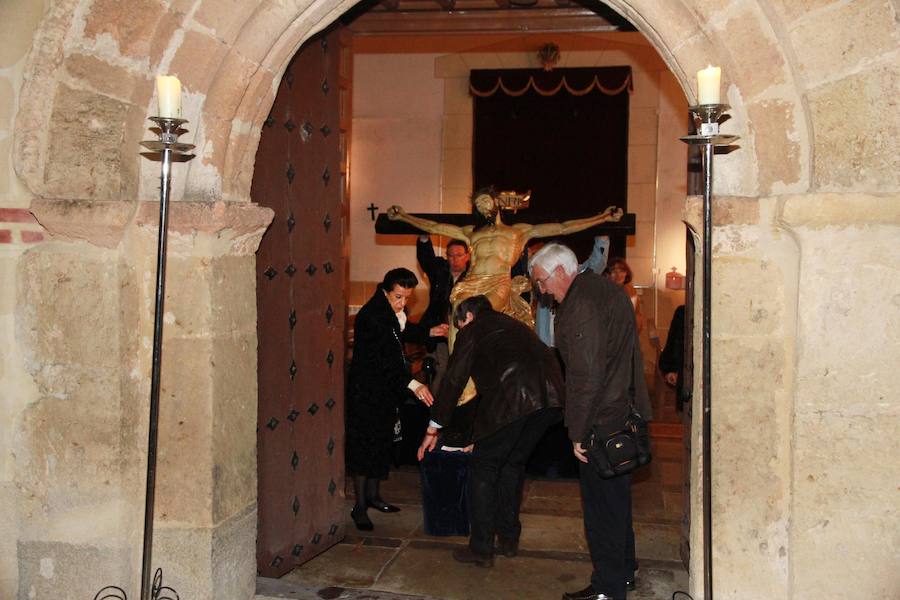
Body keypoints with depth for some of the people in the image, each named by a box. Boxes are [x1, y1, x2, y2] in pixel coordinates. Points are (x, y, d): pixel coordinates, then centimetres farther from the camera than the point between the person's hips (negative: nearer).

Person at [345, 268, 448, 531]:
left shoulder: (395, 311, 1)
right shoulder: (370, 316, -26)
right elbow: (383, 358, -32)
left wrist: (429, 332, 8)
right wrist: (413, 384, -38)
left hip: (388, 388, 9)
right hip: (366, 388, -9)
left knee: (382, 441, 16)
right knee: (364, 443, -2)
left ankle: (372, 494, 31)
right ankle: (360, 507, 8)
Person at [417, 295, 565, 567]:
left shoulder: (472, 330, 15)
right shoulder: (513, 324, 35)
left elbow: (454, 381, 12)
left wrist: (433, 429, 19)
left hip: (511, 397, -7)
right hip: (550, 395, 7)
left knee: (484, 467, 9)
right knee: (513, 463, 24)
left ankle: (481, 549, 13)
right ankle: (508, 539, 32)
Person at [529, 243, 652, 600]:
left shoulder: (579, 305, -20)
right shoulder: (606, 288, 11)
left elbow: (587, 376, -25)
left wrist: (578, 433, -18)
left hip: (601, 421, -10)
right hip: (625, 412, 10)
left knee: (600, 507, 1)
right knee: (618, 500, 21)